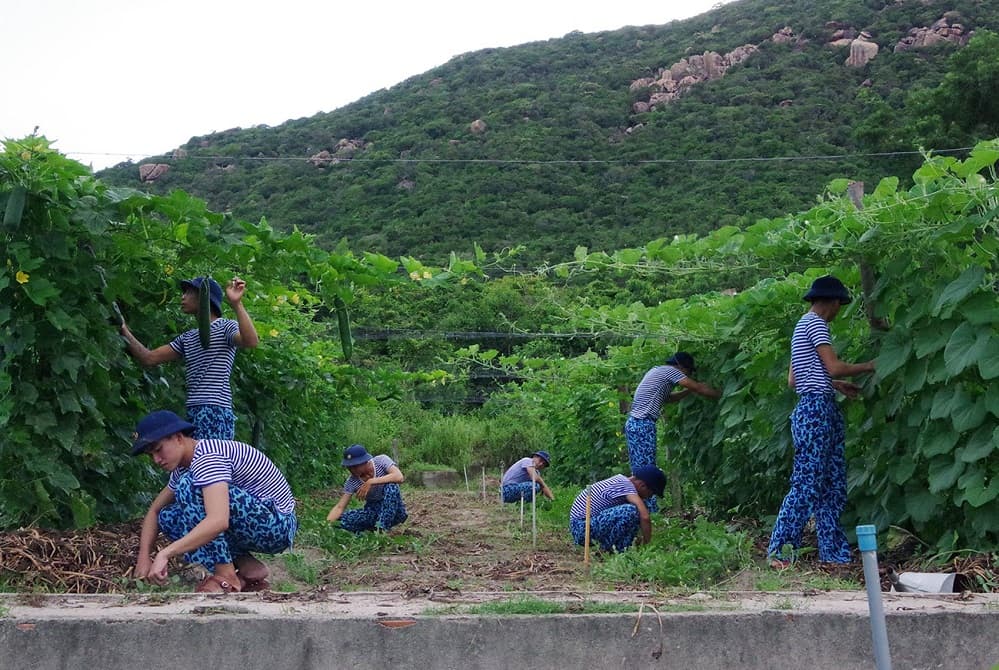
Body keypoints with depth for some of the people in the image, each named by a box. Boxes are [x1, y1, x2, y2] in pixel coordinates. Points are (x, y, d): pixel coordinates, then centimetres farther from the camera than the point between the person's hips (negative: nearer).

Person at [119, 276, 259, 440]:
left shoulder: (226, 327, 0)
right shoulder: (187, 338, 23)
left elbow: (250, 342, -21)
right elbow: (149, 358, 22)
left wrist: (237, 304, -31)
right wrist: (124, 330, 14)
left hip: (216, 412, -8)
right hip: (193, 414, 8)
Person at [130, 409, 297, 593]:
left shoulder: (208, 456, -22)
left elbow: (218, 521, -36)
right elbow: (155, 510, 18)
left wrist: (165, 554, -37)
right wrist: (144, 556, 1)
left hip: (277, 525, -10)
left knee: (189, 487, -24)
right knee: (168, 517, 4)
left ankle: (226, 577, -19)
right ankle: (248, 568, 2)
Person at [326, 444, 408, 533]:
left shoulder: (381, 461, -17)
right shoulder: (352, 481, -11)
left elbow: (399, 477, -33)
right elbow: (340, 507, -13)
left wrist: (371, 482, -33)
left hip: (395, 511, -2)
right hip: (373, 512, 2)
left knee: (391, 486, -33)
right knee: (342, 521, -22)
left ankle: (381, 529, -28)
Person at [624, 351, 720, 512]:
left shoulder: (657, 371, 22)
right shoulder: (670, 371, -5)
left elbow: (668, 398, 31)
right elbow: (699, 388, -5)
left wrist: (689, 391, 24)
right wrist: (722, 395, 3)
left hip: (633, 423, 10)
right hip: (643, 425, -10)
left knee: (639, 470, 10)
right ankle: (649, 510, -10)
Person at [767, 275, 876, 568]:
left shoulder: (803, 325, 22)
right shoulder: (815, 323, -8)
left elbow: (793, 380, 23)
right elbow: (834, 366, -17)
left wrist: (836, 385, 23)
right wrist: (866, 367, -2)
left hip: (821, 413, 10)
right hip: (817, 410, -10)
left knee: (832, 486, 9)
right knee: (806, 484, -11)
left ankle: (834, 552, 11)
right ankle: (779, 550, -10)